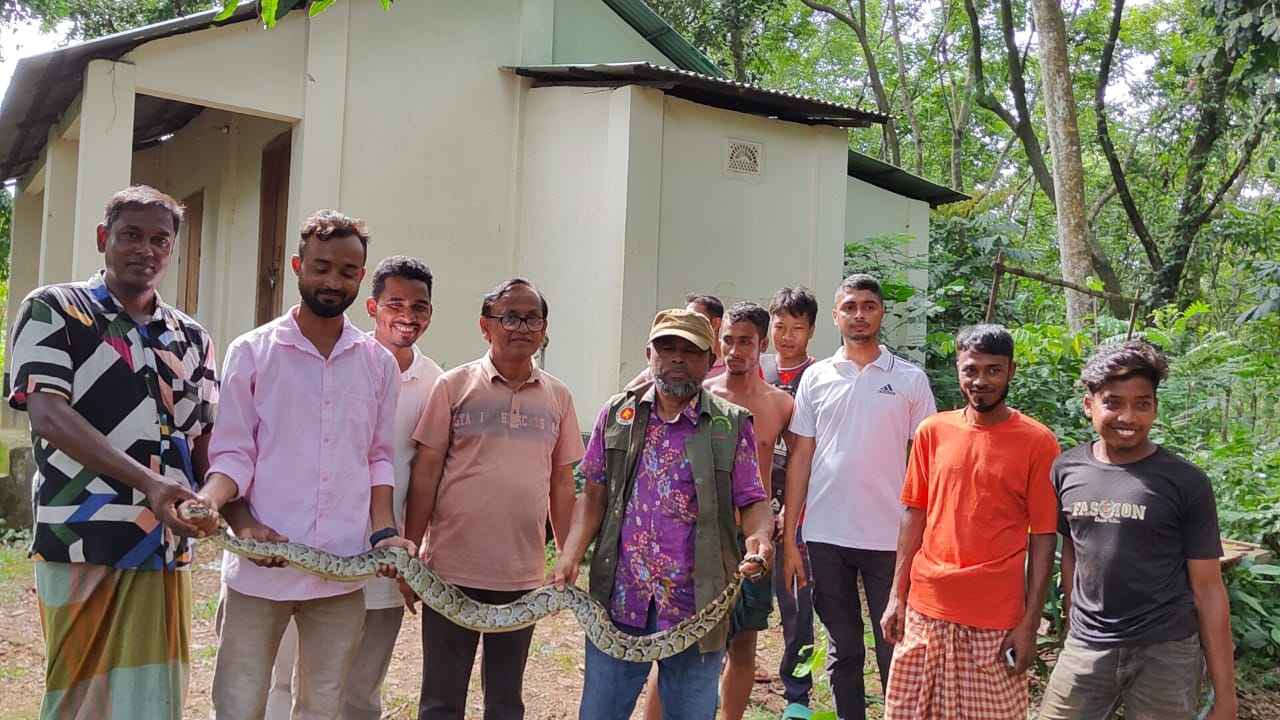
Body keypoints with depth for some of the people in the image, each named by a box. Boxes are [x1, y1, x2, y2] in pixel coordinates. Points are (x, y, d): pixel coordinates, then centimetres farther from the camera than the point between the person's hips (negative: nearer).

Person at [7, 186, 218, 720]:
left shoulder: (192, 339, 14)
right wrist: (147, 481, -26)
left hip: (166, 552, 4)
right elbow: (47, 416, -12)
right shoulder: (53, 310, 1)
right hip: (81, 545, -4)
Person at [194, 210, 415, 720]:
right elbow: (233, 453, -1)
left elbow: (379, 458, 12)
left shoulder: (379, 363, 8)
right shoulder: (252, 352, 1)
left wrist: (383, 532, -1)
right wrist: (212, 500, -20)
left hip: (343, 570, 2)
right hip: (260, 566, -2)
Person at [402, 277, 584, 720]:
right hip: (452, 570, -2)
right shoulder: (455, 385, -3)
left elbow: (562, 485, 11)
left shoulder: (557, 397, 6)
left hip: (523, 576, 3)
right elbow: (425, 476, -2)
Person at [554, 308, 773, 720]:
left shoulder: (732, 425, -1)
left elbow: (752, 500, -1)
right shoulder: (616, 414, 5)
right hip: (618, 602, 2)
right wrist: (571, 554, -5)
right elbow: (595, 494, 8)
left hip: (695, 609, -1)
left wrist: (760, 538, -22)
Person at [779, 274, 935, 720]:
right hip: (825, 537, 2)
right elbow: (800, 458, 7)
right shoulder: (816, 377, 6)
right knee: (843, 650, 12)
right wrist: (789, 540, 3)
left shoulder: (910, 379, 2)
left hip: (889, 537, -2)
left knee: (894, 654, 5)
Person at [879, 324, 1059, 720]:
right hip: (925, 607, 3)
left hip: (996, 618, -3)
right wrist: (897, 597, 5)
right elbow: (914, 516, 8)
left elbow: (1043, 538, -4)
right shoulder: (933, 431, 3)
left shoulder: (1037, 442, -5)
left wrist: (1029, 624, -8)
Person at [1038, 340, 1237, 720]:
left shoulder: (1186, 483, -7)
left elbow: (1208, 589, -5)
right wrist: (1073, 624, 12)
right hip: (1084, 648, 3)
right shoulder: (1067, 469, 2)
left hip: (1166, 654, -3)